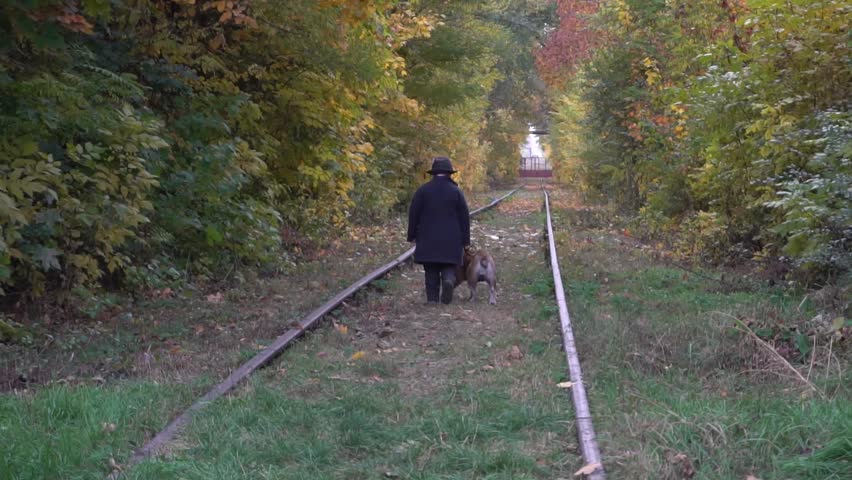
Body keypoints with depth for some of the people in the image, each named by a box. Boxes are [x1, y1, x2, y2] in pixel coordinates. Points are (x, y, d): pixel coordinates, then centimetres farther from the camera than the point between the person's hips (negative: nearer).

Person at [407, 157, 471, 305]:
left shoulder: (423, 190, -1)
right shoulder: (456, 191, -1)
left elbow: (413, 214, 0)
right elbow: (464, 217, 1)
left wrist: (412, 235, 8)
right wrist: (465, 240, 8)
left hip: (428, 238, 0)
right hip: (451, 240, 0)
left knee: (431, 271, 7)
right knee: (449, 266, 7)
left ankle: (432, 298, 3)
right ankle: (449, 280, -23)